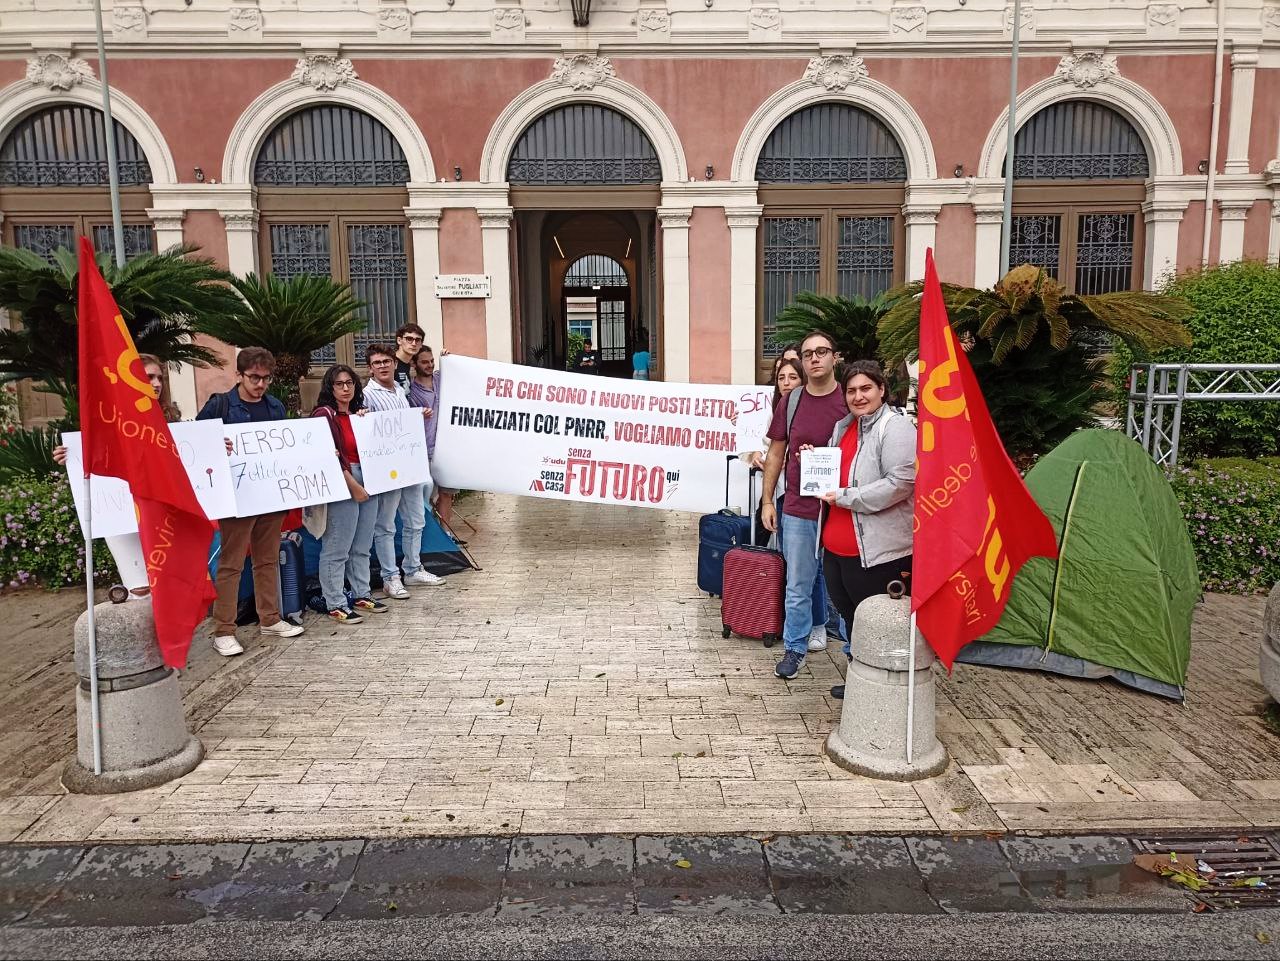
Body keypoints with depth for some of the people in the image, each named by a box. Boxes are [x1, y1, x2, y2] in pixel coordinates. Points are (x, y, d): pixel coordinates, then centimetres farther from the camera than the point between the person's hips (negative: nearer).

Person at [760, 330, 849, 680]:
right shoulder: (791, 402, 5)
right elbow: (776, 453, 11)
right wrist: (768, 501, 8)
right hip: (798, 509, 2)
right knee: (798, 585, 11)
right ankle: (794, 649, 25)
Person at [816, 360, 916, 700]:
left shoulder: (896, 427, -13)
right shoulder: (844, 427, 14)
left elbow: (901, 482, -24)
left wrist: (844, 497, -20)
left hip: (878, 551, -9)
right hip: (837, 546, 9)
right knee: (850, 617, 20)